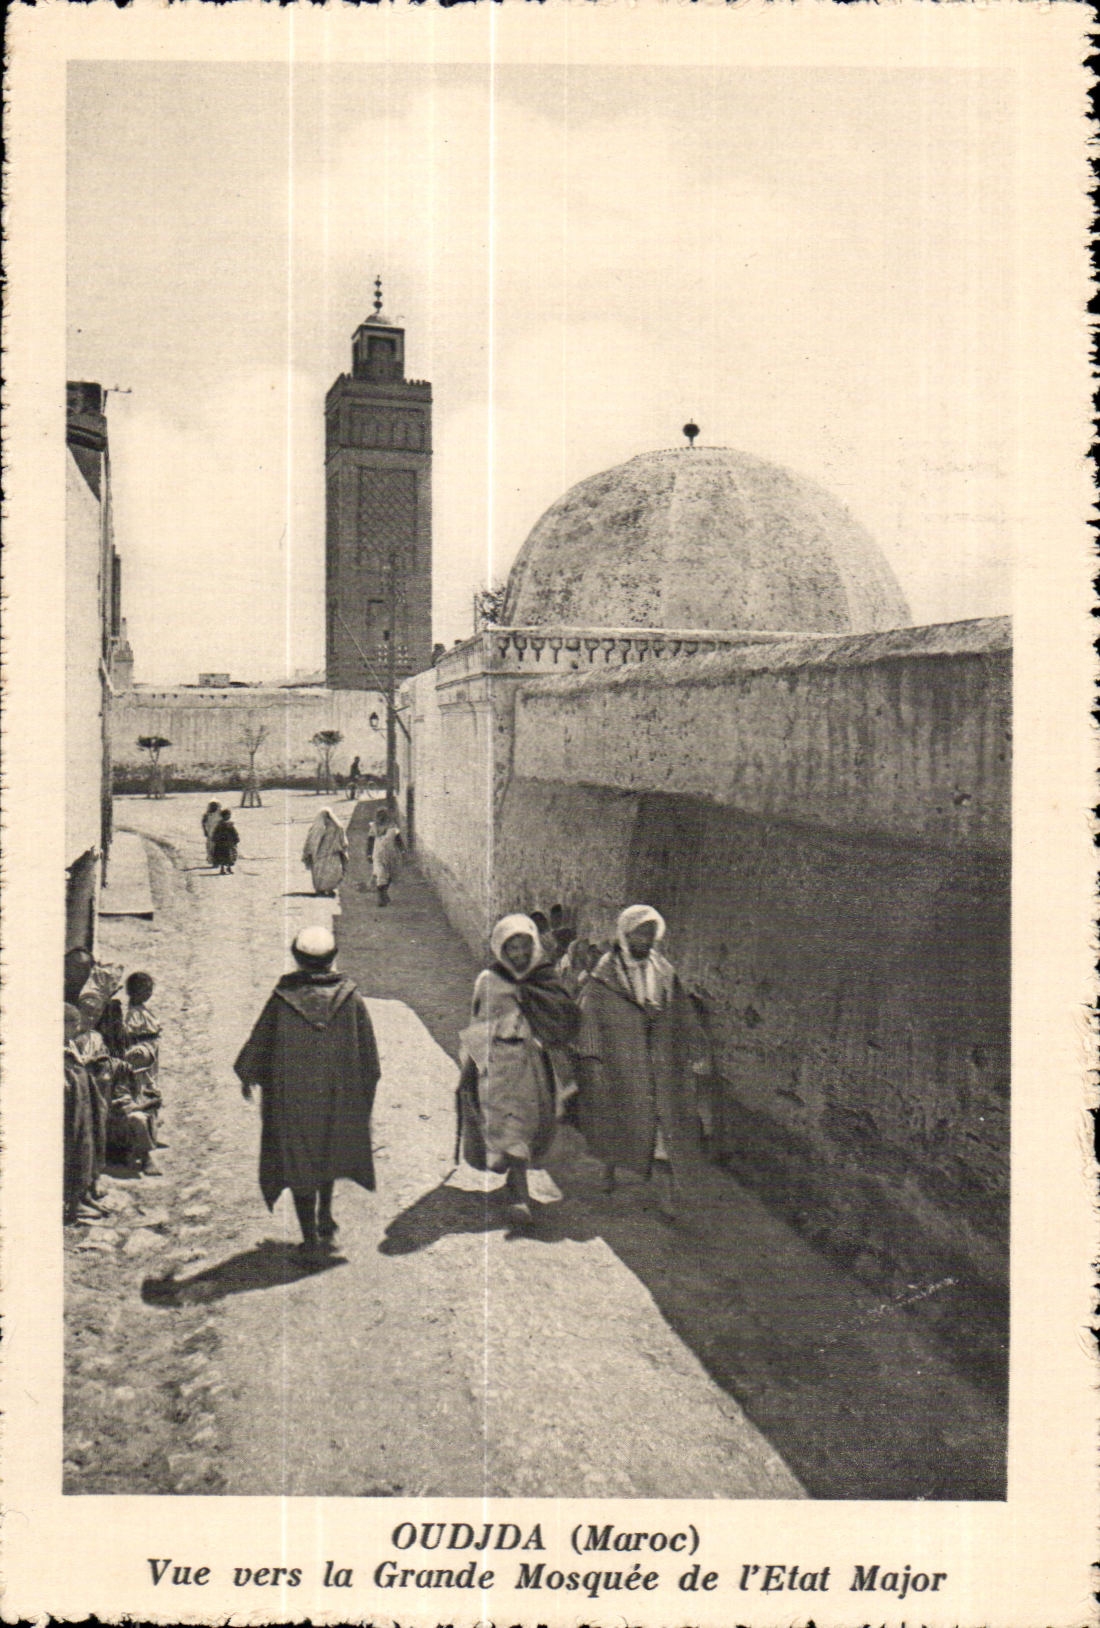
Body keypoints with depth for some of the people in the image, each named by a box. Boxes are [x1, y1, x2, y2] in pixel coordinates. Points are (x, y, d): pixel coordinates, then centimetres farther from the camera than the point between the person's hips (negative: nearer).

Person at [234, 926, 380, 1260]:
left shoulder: (282, 998, -12)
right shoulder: (350, 997, -8)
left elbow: (260, 1039, -1)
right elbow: (368, 1053, -2)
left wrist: (247, 1077, 16)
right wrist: (365, 1089, 12)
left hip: (292, 1096, -2)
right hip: (338, 1093, 2)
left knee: (299, 1160, 7)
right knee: (330, 1151, 26)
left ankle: (311, 1240, 9)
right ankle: (324, 1216, 33)